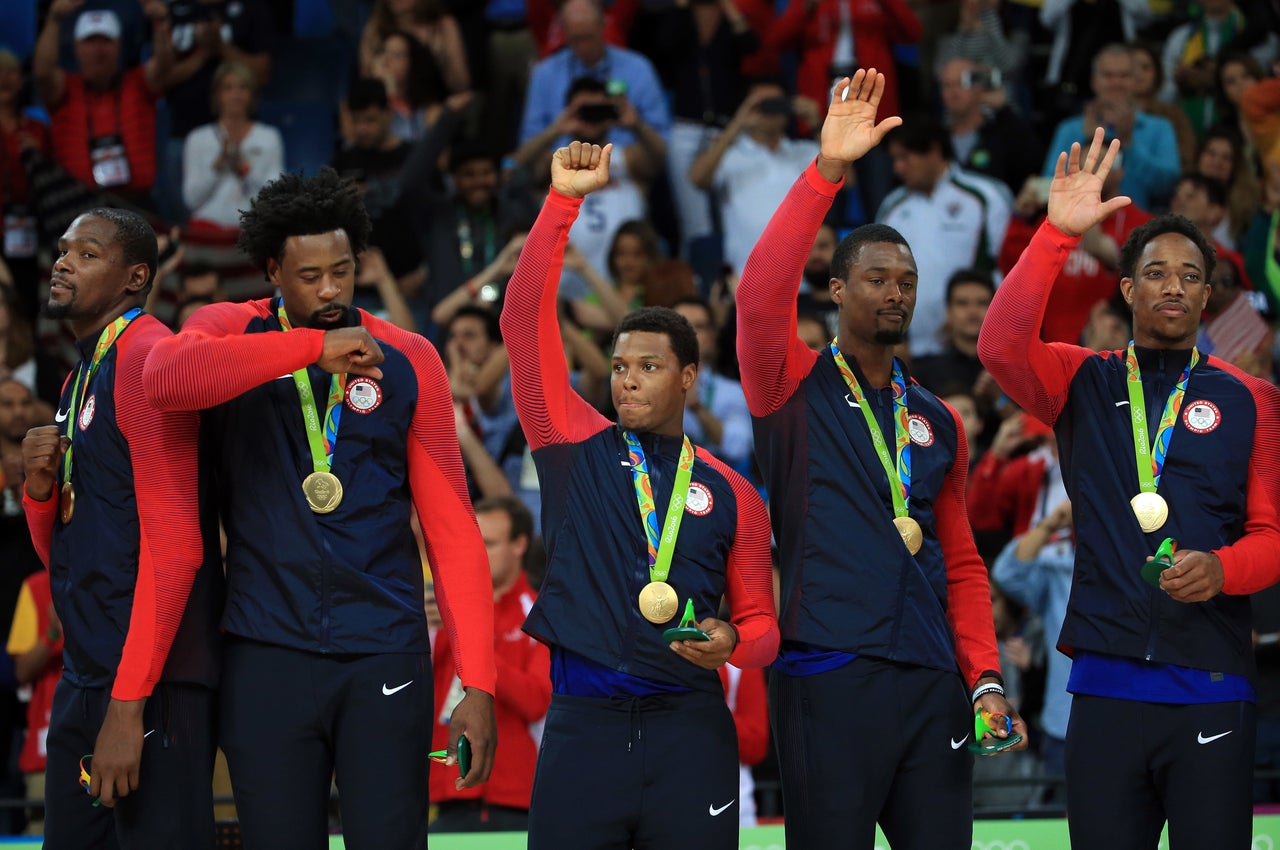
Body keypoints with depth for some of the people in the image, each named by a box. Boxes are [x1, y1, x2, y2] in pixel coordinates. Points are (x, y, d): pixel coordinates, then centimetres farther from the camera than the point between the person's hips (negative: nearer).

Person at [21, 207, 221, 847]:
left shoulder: (146, 357, -11)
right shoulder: (80, 376, 17)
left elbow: (174, 545, -18)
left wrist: (128, 705, -22)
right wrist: (39, 489, -1)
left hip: (149, 687, -9)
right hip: (82, 677, 9)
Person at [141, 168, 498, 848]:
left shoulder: (406, 360, 6)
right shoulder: (233, 331, 4)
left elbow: (451, 527, 4)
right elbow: (166, 379, -21)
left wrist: (477, 684, -3)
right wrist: (314, 346, -24)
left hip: (384, 659, 0)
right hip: (267, 657, 0)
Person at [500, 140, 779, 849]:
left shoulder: (730, 494, 11)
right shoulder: (576, 449, 10)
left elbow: (760, 620, 14)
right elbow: (525, 321, 2)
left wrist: (733, 643, -10)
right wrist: (563, 200, -4)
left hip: (690, 730, 0)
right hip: (583, 725, 0)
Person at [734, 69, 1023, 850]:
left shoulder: (938, 422, 18)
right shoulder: (795, 388, 4)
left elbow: (961, 562, 18)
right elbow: (760, 298, -16)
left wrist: (985, 679, 6)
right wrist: (827, 171, -23)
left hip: (932, 686, 5)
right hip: (829, 681, -5)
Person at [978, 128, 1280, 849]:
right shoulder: (1084, 383, 9)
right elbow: (1002, 346, -10)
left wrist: (1222, 568, -15)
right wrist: (1058, 233, -17)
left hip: (1212, 689, -1)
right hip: (1106, 684, 1)